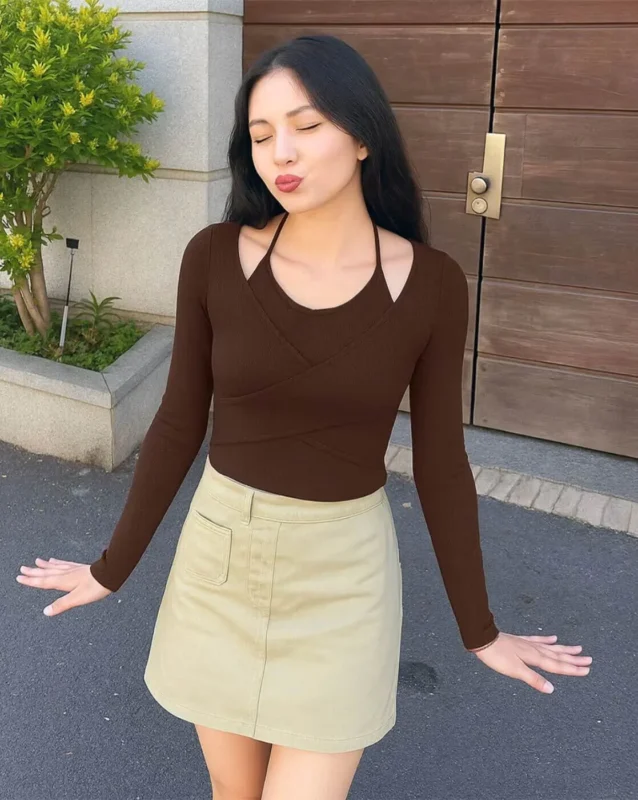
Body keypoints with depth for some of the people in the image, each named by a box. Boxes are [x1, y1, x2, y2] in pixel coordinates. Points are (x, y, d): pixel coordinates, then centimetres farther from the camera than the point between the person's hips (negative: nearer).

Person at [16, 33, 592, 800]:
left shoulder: (430, 283, -12)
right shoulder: (215, 257, -10)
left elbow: (440, 459, -3)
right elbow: (179, 423, -1)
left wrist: (479, 629, 4)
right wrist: (113, 567, 7)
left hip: (343, 573, -1)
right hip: (221, 556, 2)